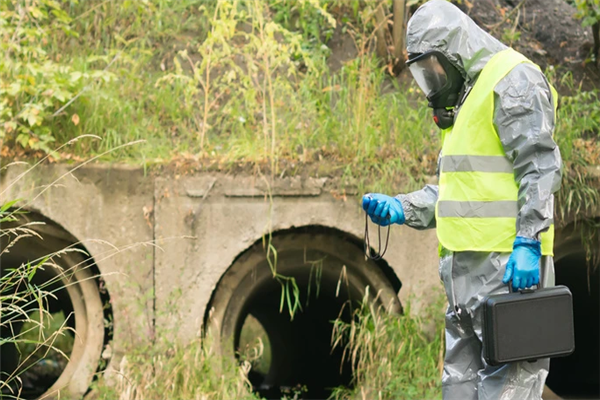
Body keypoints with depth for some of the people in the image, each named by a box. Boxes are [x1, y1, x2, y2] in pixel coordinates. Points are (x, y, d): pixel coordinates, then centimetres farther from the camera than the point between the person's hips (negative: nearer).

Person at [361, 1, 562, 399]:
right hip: (469, 263, 10)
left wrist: (527, 243, -24)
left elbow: (539, 168, -17)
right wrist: (400, 209, 12)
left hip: (509, 263, -10)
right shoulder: (467, 97, 23)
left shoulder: (513, 81, -8)